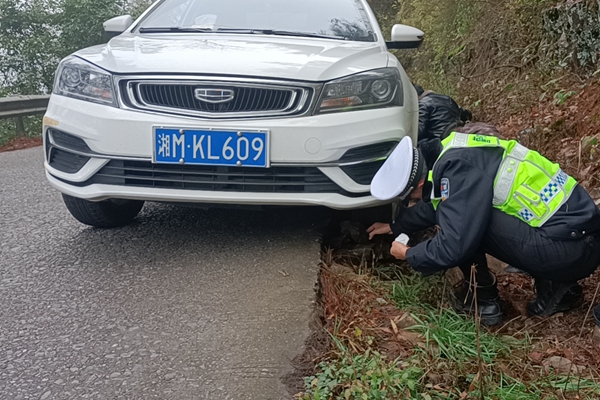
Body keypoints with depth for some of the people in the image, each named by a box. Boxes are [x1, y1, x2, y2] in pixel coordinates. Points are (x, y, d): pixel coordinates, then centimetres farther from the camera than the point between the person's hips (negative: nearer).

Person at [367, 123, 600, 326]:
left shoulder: (457, 168, -20)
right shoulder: (450, 153, 10)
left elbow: (455, 245, -21)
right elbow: (434, 205, 30)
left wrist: (410, 255, -2)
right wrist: (396, 227, 41)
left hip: (570, 248, -10)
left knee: (464, 219, -13)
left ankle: (482, 297, 6)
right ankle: (556, 286, 15)